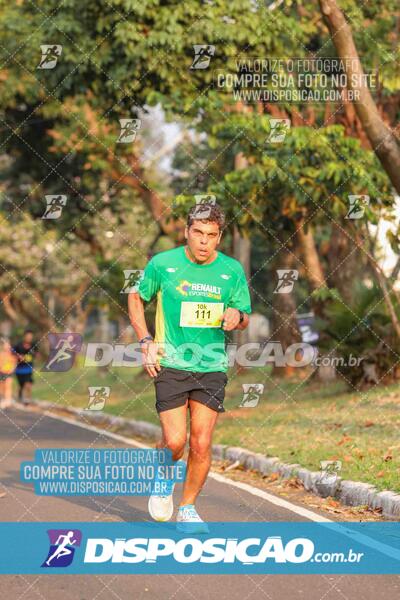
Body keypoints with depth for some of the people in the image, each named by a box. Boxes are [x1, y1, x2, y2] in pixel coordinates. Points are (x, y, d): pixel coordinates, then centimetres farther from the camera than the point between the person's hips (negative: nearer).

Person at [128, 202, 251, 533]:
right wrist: (146, 341, 0)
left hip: (212, 366, 2)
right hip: (170, 364, -2)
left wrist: (237, 317, -14)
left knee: (201, 445, -3)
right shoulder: (163, 264, -4)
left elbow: (245, 317, 11)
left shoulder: (232, 270, 1)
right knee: (175, 442, -9)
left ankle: (188, 508, 17)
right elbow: (136, 297, 11)